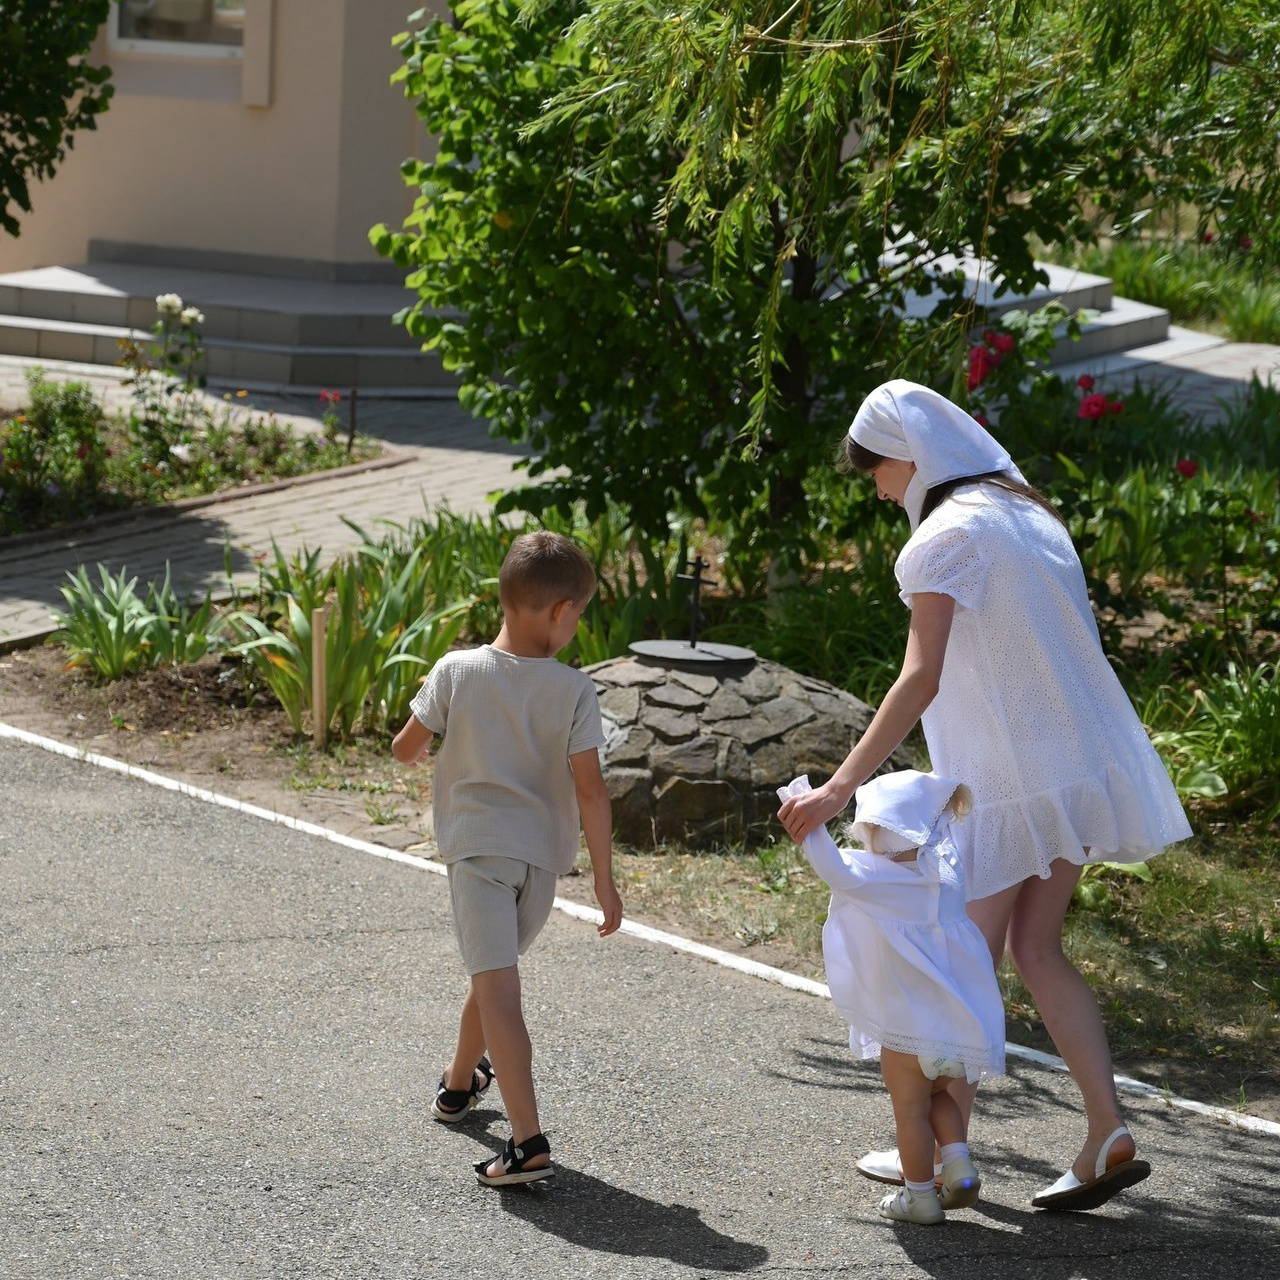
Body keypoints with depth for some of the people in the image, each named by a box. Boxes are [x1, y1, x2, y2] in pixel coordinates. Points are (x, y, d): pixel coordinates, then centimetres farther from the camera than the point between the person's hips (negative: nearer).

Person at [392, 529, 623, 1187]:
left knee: (497, 987, -9)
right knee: (495, 970, 25)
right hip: (542, 853, 2)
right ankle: (460, 1081, 47)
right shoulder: (572, 690, -9)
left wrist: (420, 749, 25)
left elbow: (406, 748, 1)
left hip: (476, 847, -2)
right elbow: (591, 790, -9)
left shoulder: (457, 671, -9)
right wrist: (604, 880, -2)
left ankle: (529, 1143, -19)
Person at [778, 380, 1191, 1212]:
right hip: (1069, 762, 8)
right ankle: (1108, 1134, 2)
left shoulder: (947, 535, -14)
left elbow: (921, 680, -22)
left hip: (1003, 782, -8)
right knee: (1037, 949, 11)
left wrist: (842, 786, -23)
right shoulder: (1029, 514, 12)